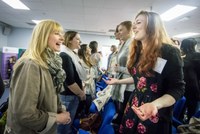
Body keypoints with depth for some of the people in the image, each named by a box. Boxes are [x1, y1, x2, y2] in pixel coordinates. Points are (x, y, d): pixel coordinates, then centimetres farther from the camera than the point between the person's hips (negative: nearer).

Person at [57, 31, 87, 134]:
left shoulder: (73, 55, 10)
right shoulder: (64, 56, -19)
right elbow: (69, 81, -24)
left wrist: (82, 91, 10)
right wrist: (81, 93, -11)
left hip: (73, 96, 9)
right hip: (68, 97, -9)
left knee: (69, 125, 23)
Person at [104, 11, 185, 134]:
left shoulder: (169, 52, -15)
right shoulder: (137, 51, 6)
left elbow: (177, 89, -16)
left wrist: (155, 105, -33)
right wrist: (118, 81, 17)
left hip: (155, 114, -6)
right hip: (134, 106, 7)